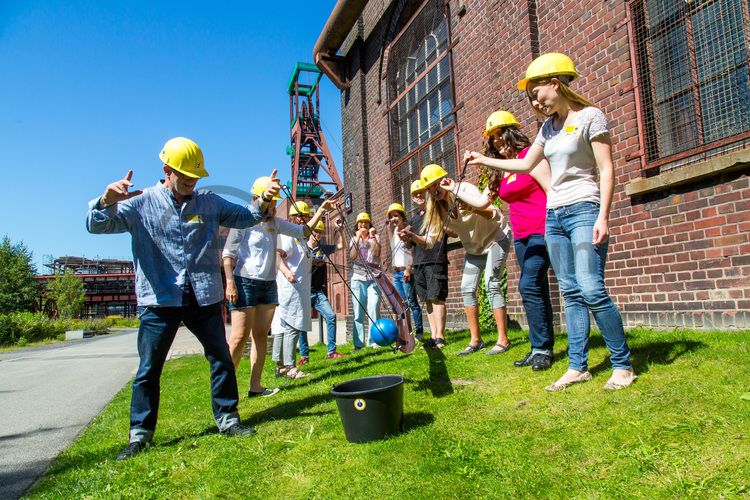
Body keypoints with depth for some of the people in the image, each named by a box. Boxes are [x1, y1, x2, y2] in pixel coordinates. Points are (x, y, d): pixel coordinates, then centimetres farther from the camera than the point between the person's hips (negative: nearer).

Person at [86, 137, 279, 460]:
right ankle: (140, 434, 21)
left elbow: (245, 217, 11)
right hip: (159, 300, -2)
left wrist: (264, 200, -10)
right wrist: (107, 200, -29)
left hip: (204, 299, 3)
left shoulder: (209, 202, 8)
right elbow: (96, 225, -7)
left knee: (221, 359, 8)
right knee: (148, 369, 5)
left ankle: (227, 419, 24)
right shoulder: (141, 203, 0)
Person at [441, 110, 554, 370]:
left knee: (529, 285, -17)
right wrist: (455, 189, 19)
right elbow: (482, 201, 20)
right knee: (537, 290, 10)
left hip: (541, 232, -8)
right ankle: (543, 347, 15)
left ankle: (541, 349, -9)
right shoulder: (500, 170, 15)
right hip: (521, 236, 8)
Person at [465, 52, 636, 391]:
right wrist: (484, 160, 25)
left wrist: (603, 217, -18)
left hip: (583, 211, -7)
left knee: (591, 289, -15)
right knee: (571, 294, 5)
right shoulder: (549, 126, 16)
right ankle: (577, 366, 9)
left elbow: (606, 170, -10)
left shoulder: (590, 116, -4)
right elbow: (526, 164, 26)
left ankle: (623, 365, -1)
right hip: (554, 216, 7)